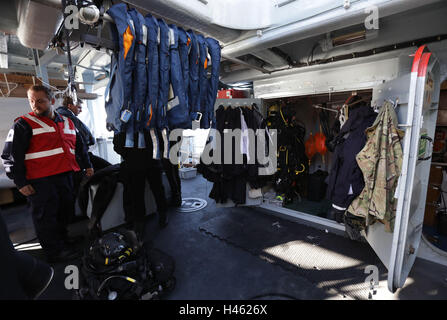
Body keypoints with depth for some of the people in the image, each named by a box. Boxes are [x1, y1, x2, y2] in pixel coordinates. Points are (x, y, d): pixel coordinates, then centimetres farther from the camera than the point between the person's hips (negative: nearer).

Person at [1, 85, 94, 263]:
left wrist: (87, 166, 20)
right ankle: (55, 252, 14)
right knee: (46, 217, 2)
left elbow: (80, 146, 24)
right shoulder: (23, 125, -2)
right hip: (40, 180, -5)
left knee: (66, 212, 15)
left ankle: (65, 244, 32)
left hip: (66, 176, 6)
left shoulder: (68, 123, 14)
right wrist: (20, 182, -9)